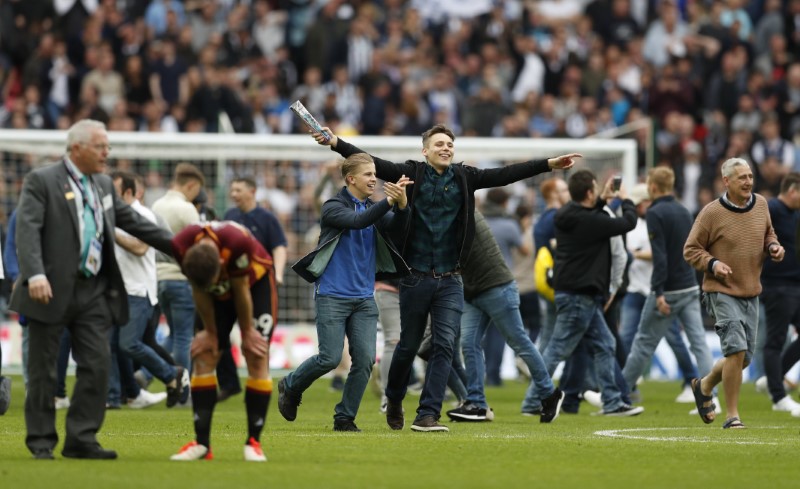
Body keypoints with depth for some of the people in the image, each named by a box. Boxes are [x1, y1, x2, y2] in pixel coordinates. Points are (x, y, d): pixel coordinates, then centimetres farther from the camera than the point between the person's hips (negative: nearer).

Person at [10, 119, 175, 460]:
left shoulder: (104, 185, 15)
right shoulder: (41, 181, -6)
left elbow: (133, 222, 22)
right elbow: (27, 229, -16)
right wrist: (35, 274, -29)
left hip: (93, 292, 6)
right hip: (51, 291, -6)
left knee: (97, 367, 0)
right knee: (43, 370, 2)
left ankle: (81, 439, 5)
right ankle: (41, 441, 10)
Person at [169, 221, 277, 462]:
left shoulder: (238, 243, -42)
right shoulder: (181, 248, -32)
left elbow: (241, 291, -26)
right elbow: (198, 292, -15)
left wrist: (247, 332, -12)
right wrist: (210, 332, -7)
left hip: (255, 282, -3)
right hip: (219, 290, 3)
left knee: (257, 358, -12)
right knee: (204, 356, -7)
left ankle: (254, 442, -8)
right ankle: (201, 443, -5)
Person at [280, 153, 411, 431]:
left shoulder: (374, 209, 11)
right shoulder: (334, 207, -4)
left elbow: (395, 227, -9)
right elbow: (357, 221, -24)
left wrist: (402, 204, -29)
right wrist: (389, 201, -34)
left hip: (364, 299, 5)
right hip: (333, 296, -5)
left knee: (365, 359, -5)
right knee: (330, 358, -8)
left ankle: (345, 418, 6)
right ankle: (290, 388, 19)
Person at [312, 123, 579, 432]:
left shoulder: (464, 178, 6)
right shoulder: (411, 174, -2)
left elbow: (504, 175, 4)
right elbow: (373, 163, -10)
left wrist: (548, 164, -1)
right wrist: (336, 143, -21)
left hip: (450, 281, 2)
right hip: (415, 278, -2)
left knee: (445, 346, -8)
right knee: (409, 346, 9)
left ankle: (428, 415, -8)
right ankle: (394, 402, 33)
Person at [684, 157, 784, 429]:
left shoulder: (761, 205, 5)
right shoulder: (712, 213, -11)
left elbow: (768, 234, 22)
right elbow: (690, 250, -4)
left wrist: (773, 247, 0)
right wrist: (712, 264, -21)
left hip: (751, 294, 6)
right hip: (722, 292, -6)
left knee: (744, 358, 10)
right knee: (736, 351, -17)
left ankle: (704, 386, 38)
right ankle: (732, 416, -5)